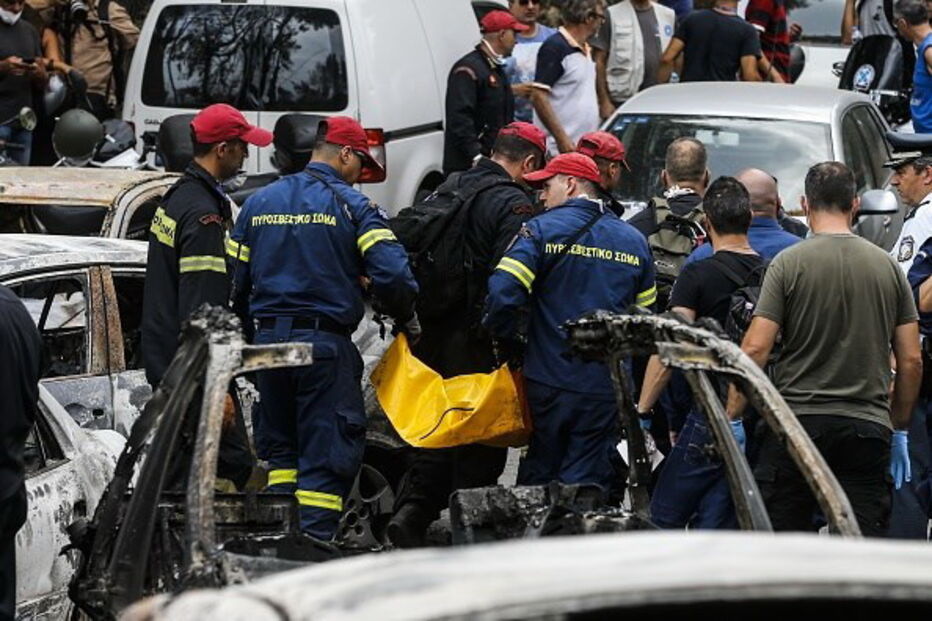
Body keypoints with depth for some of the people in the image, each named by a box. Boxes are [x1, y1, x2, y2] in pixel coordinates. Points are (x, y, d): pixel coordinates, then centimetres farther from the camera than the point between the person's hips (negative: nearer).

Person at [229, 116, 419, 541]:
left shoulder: (259, 202, 11)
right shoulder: (350, 205, -5)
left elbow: (234, 280, 11)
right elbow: (391, 273, -16)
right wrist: (407, 320, 1)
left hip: (269, 341, 5)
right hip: (325, 341, -5)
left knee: (280, 446, 18)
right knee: (327, 455, -1)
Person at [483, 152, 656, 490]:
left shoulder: (542, 229, -5)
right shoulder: (633, 240, 10)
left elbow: (502, 294, -16)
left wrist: (504, 336, 1)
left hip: (549, 383, -3)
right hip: (607, 390, 3)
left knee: (537, 478, 11)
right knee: (586, 483, 4)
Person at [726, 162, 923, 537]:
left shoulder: (789, 263, -4)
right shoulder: (888, 266, 6)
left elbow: (755, 349, -10)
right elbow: (911, 361, 7)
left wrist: (733, 418, 0)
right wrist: (900, 430, 18)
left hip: (797, 421, -2)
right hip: (869, 428, 2)